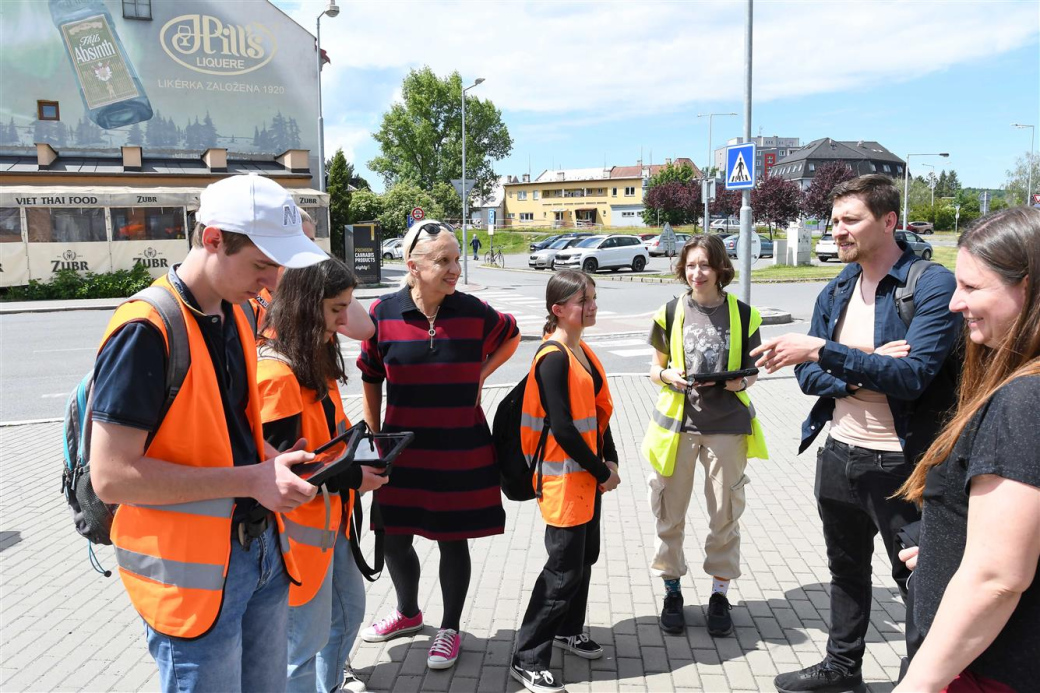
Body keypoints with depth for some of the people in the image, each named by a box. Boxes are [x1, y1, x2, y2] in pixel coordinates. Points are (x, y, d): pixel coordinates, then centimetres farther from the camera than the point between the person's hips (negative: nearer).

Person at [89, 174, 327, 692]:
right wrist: (253, 481, -23)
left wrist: (276, 465, -3)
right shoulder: (145, 331, -21)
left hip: (261, 547, 8)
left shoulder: (237, 316, 5)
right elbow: (111, 476, -23)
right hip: (194, 572, -7)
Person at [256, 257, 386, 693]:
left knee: (348, 612, 25)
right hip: (300, 529, -10)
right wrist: (352, 479, -18)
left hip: (332, 518, 10)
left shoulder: (312, 359, 7)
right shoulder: (275, 374, -25)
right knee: (306, 639, 6)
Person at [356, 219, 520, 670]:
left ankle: (450, 629, 32)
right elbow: (371, 380, 5)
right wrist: (373, 436, 7)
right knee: (393, 537, 13)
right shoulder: (384, 313, -8)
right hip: (403, 449, 1)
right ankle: (408, 613, 42)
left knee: (453, 540, 10)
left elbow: (511, 337, 14)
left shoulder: (473, 311, -8)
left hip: (462, 450, -1)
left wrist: (480, 375, 3)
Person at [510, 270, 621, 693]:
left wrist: (609, 460, 2)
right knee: (564, 570, -4)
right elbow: (561, 427, -22)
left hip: (588, 475, 9)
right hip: (564, 479, -9)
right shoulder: (554, 358, -19)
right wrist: (602, 472, -15)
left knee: (586, 555, 19)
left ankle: (568, 630, 40)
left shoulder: (583, 352, 9)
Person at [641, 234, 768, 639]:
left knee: (725, 514, 7)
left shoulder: (743, 315, 2)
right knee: (670, 512, 6)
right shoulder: (670, 313, 2)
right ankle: (672, 593, 24)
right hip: (677, 422, 1)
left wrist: (741, 382, -12)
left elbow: (751, 371, 10)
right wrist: (667, 375, -12)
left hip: (727, 424, 0)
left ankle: (720, 595, 24)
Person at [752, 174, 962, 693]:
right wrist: (862, 372, -18)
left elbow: (913, 375, -25)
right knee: (846, 568, 22)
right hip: (840, 454, 7)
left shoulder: (932, 285, -14)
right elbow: (809, 377, 1)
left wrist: (825, 352, -30)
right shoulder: (835, 291, 6)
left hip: (901, 461, -7)